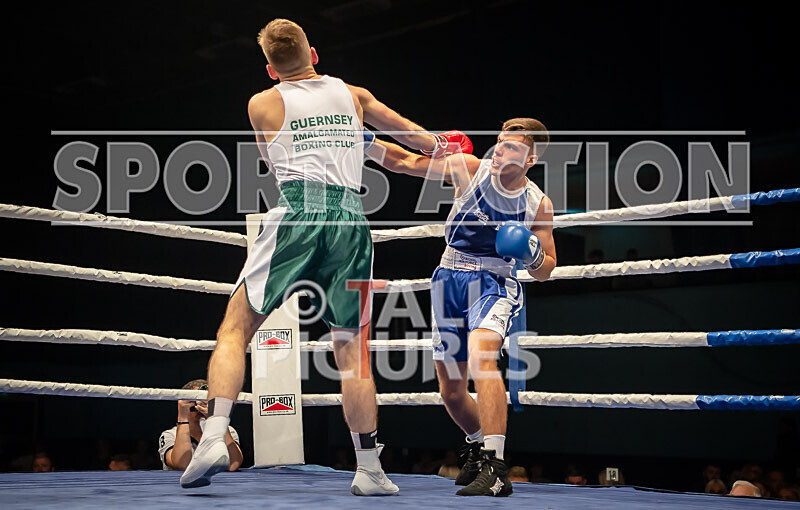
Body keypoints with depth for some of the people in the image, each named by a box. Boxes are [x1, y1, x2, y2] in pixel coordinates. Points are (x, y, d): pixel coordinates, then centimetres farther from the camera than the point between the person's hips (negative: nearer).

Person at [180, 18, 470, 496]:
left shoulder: (263, 104, 13)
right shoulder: (352, 94, 20)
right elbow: (402, 128, 37)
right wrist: (439, 145, 57)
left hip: (297, 214, -2)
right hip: (351, 218, 3)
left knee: (235, 328, 4)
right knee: (351, 349, 8)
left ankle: (215, 437, -13)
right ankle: (370, 469, 8)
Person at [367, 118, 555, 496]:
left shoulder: (538, 204, -3)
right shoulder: (469, 168, -3)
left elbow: (544, 271, 5)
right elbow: (404, 162, 0)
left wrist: (532, 255, -16)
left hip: (494, 285, -3)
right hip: (449, 281, 3)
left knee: (480, 355, -34)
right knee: (451, 392, 10)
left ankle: (494, 467, -36)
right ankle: (478, 444, 42)